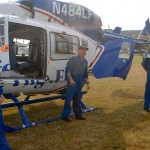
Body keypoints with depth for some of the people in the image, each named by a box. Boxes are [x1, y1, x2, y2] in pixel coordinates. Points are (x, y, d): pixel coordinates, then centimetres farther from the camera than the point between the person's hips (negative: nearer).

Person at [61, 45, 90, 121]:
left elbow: (85, 73, 20)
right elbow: (68, 69, -14)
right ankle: (65, 116, 2)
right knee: (68, 99, -5)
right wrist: (70, 79, -22)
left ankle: (78, 115, 23)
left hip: (79, 83, 7)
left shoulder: (85, 61, 13)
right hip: (72, 82, -7)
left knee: (77, 99, 14)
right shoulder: (73, 59, -8)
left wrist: (87, 82, 16)